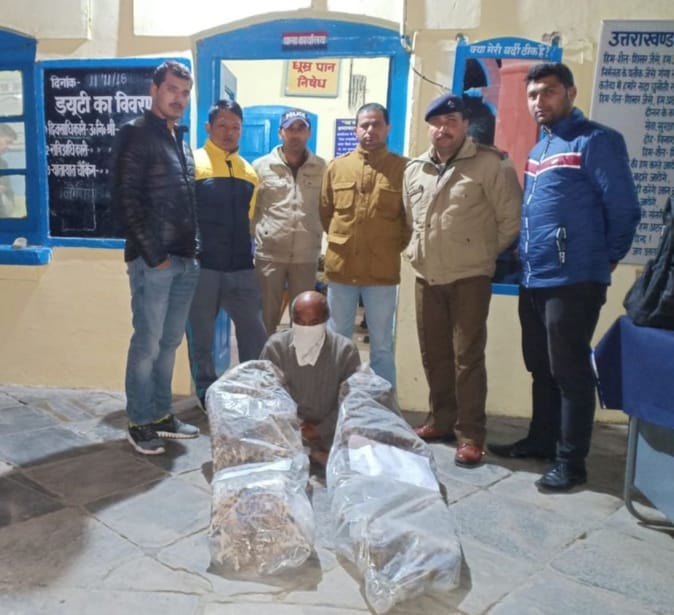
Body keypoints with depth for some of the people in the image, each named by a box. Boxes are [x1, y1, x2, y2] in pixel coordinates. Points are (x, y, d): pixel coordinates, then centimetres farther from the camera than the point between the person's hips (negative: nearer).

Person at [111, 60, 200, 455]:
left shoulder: (182, 141, 19)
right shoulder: (136, 135, -4)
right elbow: (126, 199, -13)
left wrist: (196, 248, 10)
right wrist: (153, 254, -15)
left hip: (186, 260, 7)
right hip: (153, 260, -7)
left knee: (170, 342, 12)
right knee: (147, 343, -2)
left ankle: (162, 415, 23)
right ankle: (140, 423, 11)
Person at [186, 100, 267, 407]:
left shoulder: (249, 172, 13)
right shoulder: (192, 163, -3)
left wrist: (257, 255, 14)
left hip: (242, 267, 4)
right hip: (202, 266, -4)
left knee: (255, 331, 8)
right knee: (201, 335, 7)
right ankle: (207, 394, 23)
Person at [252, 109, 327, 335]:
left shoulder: (322, 168, 4)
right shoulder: (261, 166, 3)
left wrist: (323, 242, 2)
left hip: (306, 256, 1)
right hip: (269, 254, -1)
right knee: (267, 316, 9)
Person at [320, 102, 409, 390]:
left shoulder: (404, 168, -2)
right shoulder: (336, 167, 6)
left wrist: (395, 246, -1)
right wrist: (340, 242, 10)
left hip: (382, 271, -2)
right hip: (340, 267, 3)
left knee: (382, 345, 8)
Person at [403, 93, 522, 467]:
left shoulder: (490, 164, -7)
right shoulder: (415, 169, 12)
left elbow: (511, 219, -6)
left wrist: (485, 254, 0)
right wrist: (417, 252, 14)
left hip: (469, 277, -6)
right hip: (426, 277, 6)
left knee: (467, 356, -4)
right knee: (434, 354, 12)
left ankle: (470, 434, 6)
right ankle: (441, 420, 27)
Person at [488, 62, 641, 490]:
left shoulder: (596, 141, -8)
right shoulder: (538, 149, 17)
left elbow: (624, 210, -10)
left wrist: (602, 262, -1)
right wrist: (524, 259, 14)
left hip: (573, 282, -8)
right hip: (534, 281, 8)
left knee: (570, 372, 0)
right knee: (541, 368, 17)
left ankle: (571, 462, 12)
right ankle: (541, 440, 32)